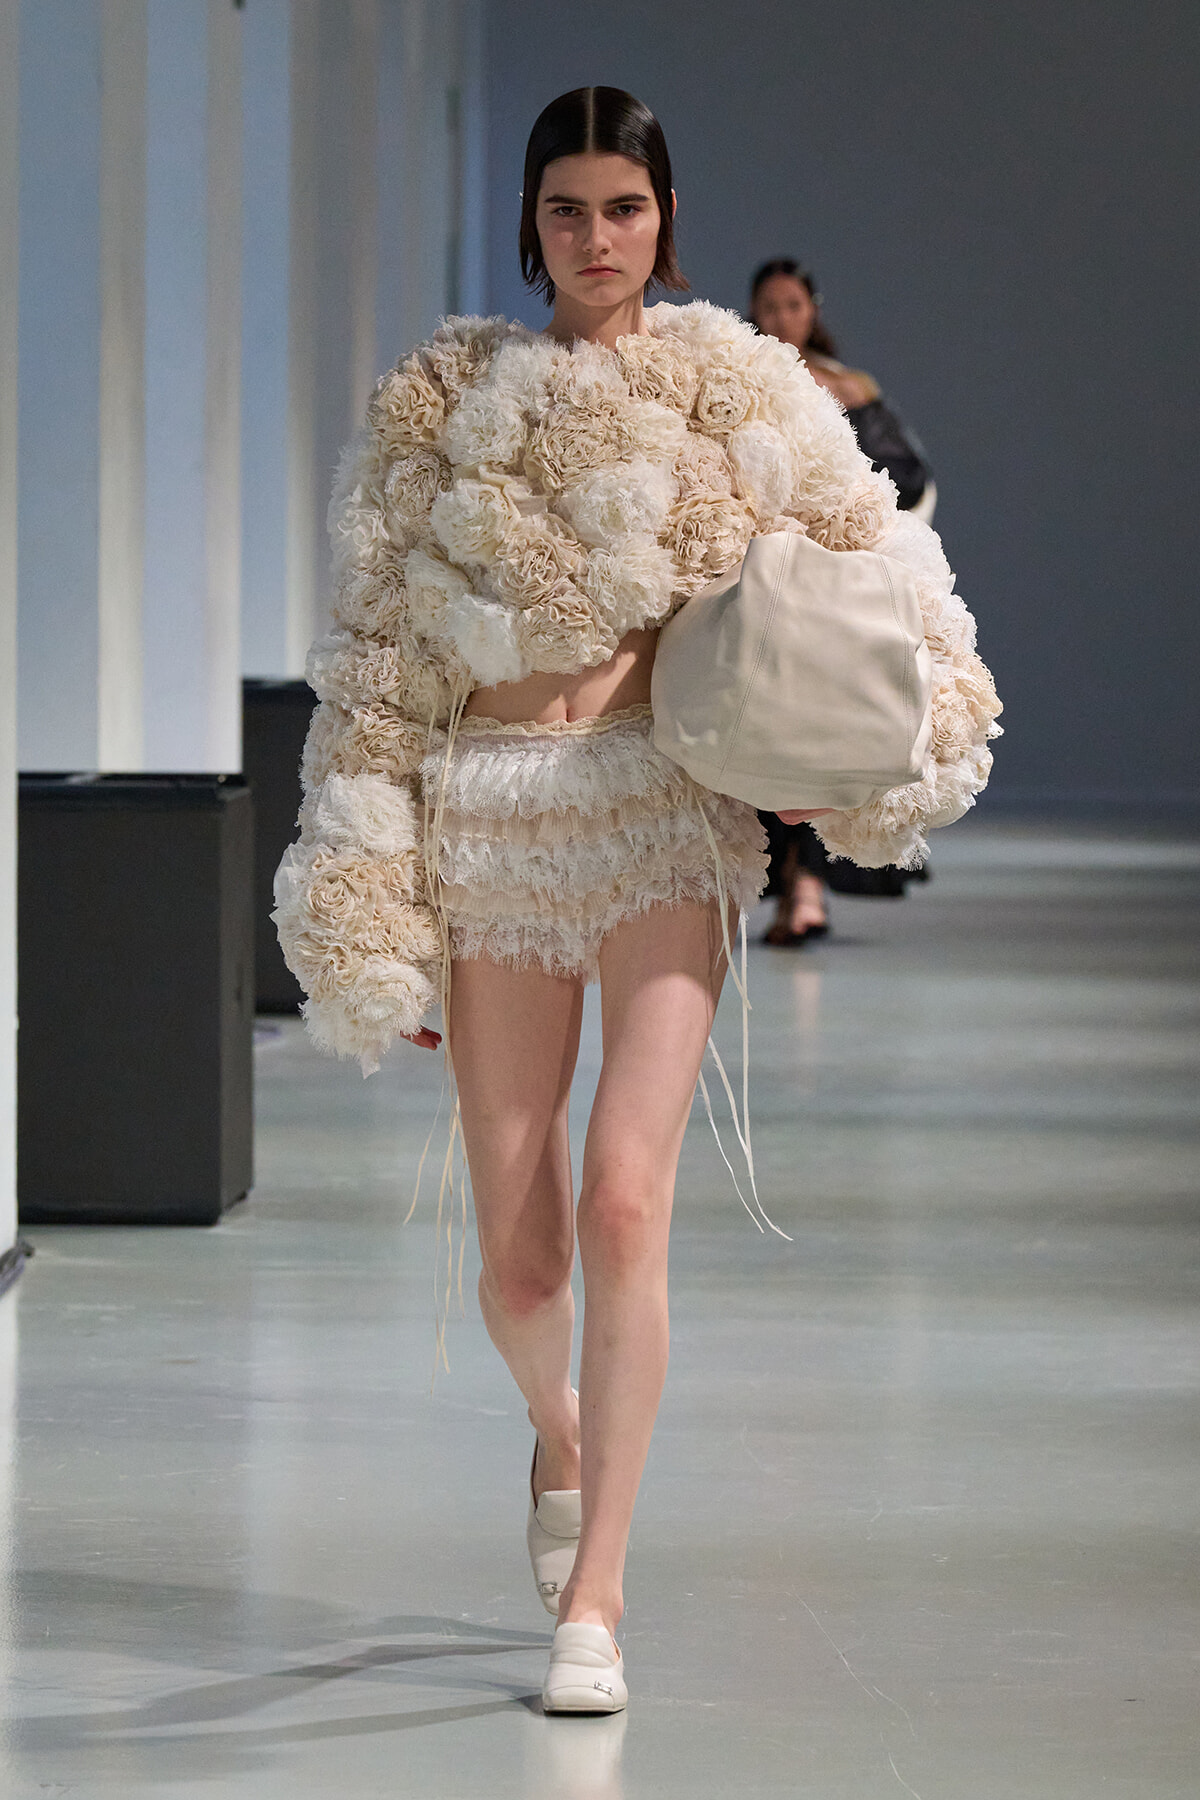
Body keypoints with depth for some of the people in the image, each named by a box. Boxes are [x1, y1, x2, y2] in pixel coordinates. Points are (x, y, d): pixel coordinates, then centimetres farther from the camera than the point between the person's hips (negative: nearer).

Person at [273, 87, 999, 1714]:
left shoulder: (731, 387, 4)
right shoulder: (443, 400, 6)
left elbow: (868, 564, 12)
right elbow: (378, 658, 7)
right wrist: (370, 910, 4)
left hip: (662, 814, -2)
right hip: (490, 818, 2)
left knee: (621, 1207, -17)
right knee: (517, 1258, 6)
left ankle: (593, 1596, -10)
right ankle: (560, 1435, 42)